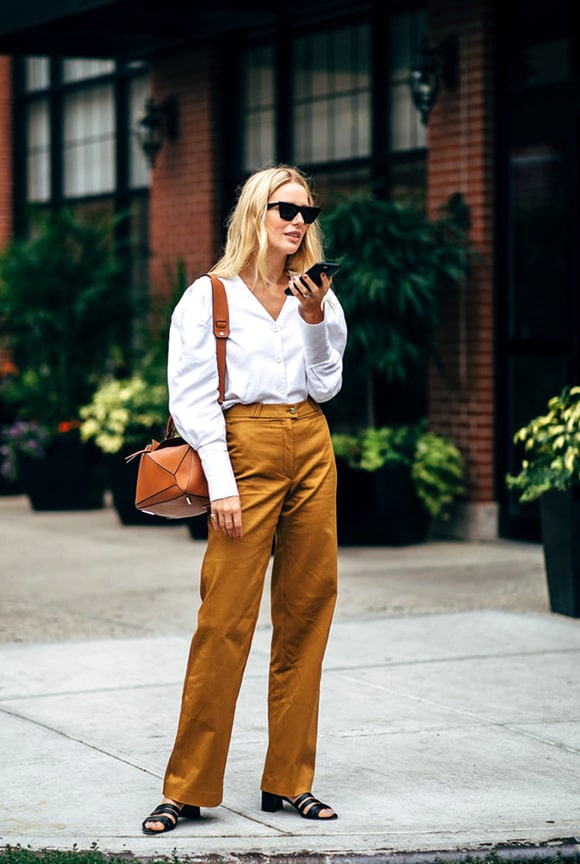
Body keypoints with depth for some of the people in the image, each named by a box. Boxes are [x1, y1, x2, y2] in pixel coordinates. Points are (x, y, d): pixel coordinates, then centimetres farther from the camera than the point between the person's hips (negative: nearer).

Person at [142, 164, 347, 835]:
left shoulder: (316, 295, 14)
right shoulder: (210, 297, 1)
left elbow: (325, 387, 9)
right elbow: (191, 397, -3)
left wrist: (316, 320, -4)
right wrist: (221, 482, -11)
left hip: (312, 450, 5)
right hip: (245, 448, -5)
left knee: (306, 613, 5)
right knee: (225, 620, -8)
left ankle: (289, 780, 13)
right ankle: (189, 788, -1)